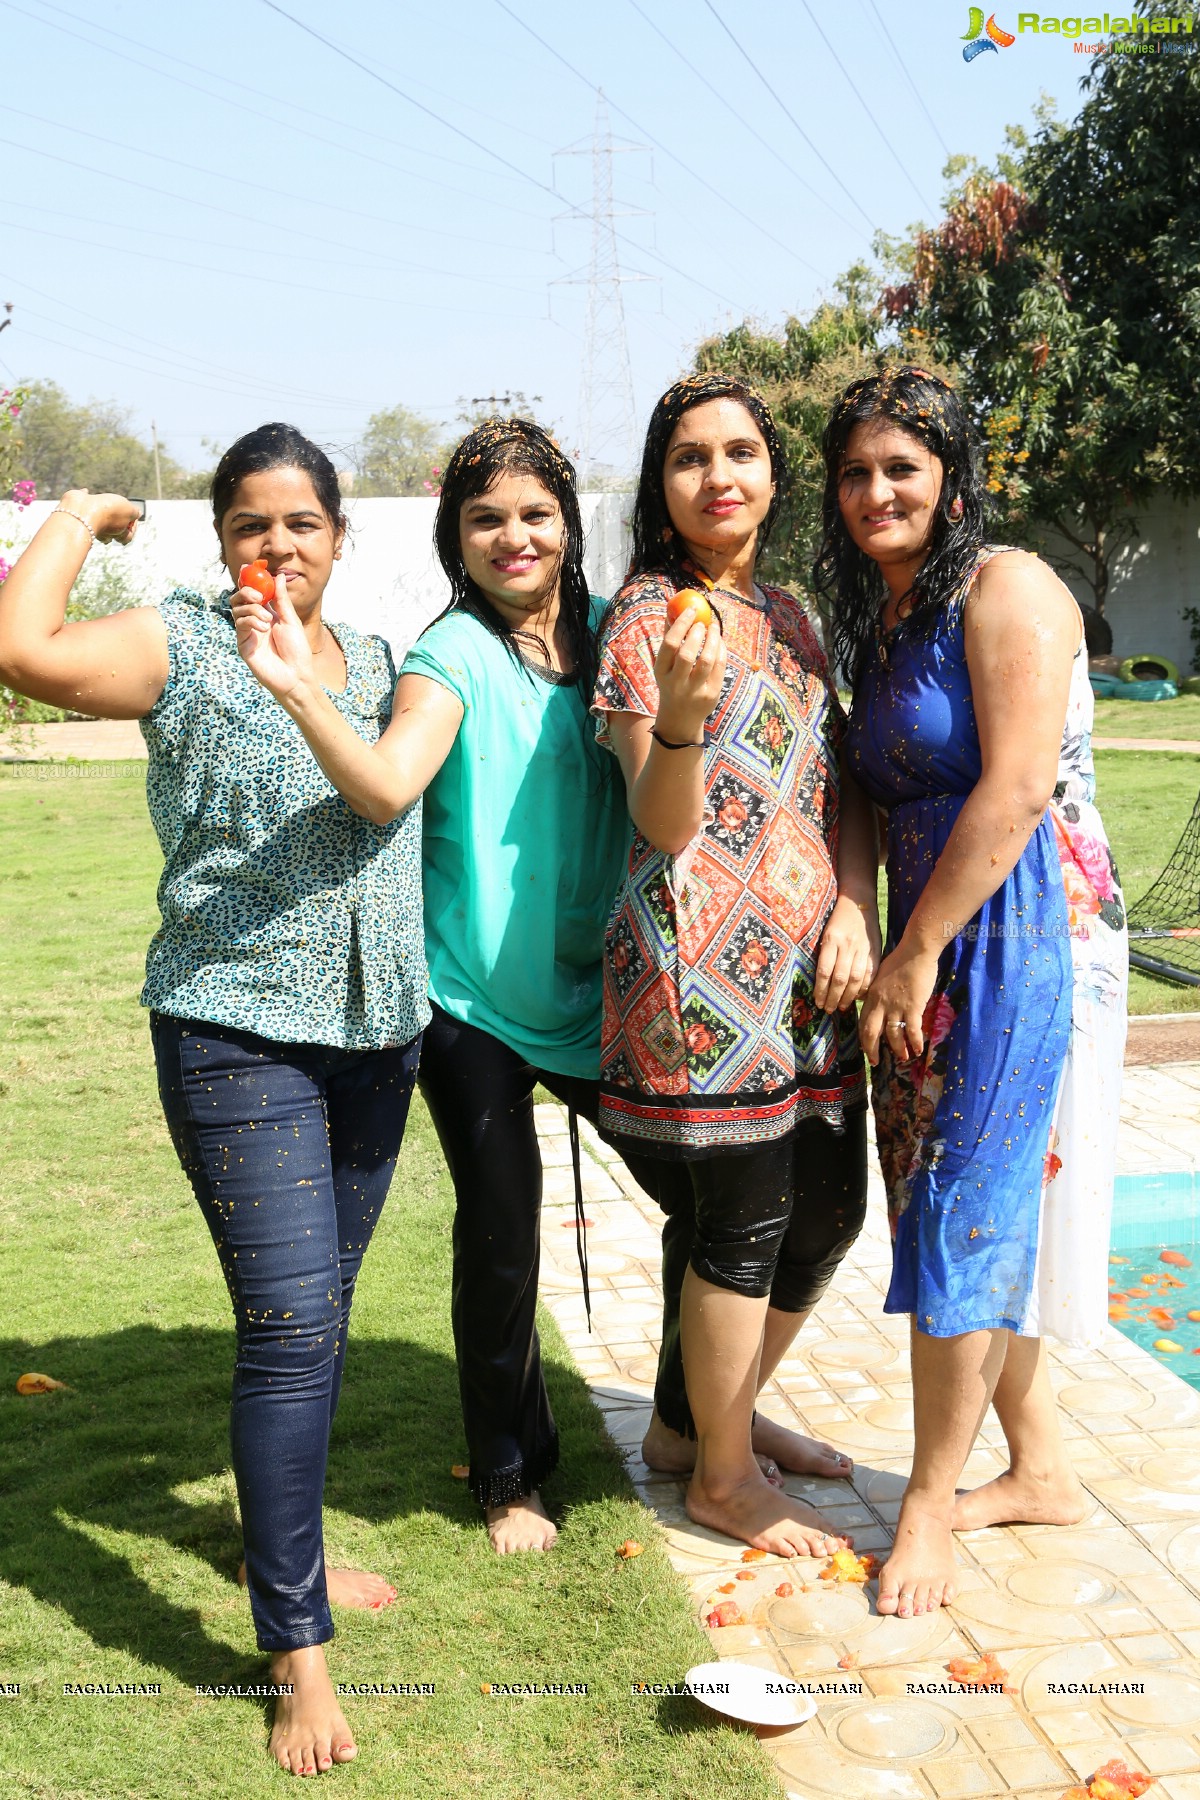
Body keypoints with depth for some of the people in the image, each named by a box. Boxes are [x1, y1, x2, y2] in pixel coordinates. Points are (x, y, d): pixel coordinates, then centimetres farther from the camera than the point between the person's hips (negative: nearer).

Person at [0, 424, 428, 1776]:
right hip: (239, 1037, -6)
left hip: (378, 1032, 6)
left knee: (319, 1311, 17)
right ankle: (297, 1655, 5)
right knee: (290, 1328, -8)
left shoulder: (383, 662, 12)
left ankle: (287, 1547, 38)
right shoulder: (182, 646, -5)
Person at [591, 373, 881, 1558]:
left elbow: (842, 786, 14)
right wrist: (680, 713, -32)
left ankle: (704, 1413, 37)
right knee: (742, 1218, 2)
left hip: (807, 961, 8)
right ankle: (721, 1473, 24)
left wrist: (855, 910, -1)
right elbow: (661, 826, -13)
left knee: (830, 1205, 15)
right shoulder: (648, 614, -7)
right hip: (704, 957, -8)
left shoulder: (789, 615, 16)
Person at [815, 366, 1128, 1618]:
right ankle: (1038, 1469, 29)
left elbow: (1016, 788, -18)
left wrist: (917, 951, -16)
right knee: (982, 1210, 13)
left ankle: (931, 1501, 12)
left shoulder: (1005, 589, -11)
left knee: (970, 1210, -3)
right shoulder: (876, 620, 15)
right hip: (929, 939, 8)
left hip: (1023, 932, -8)